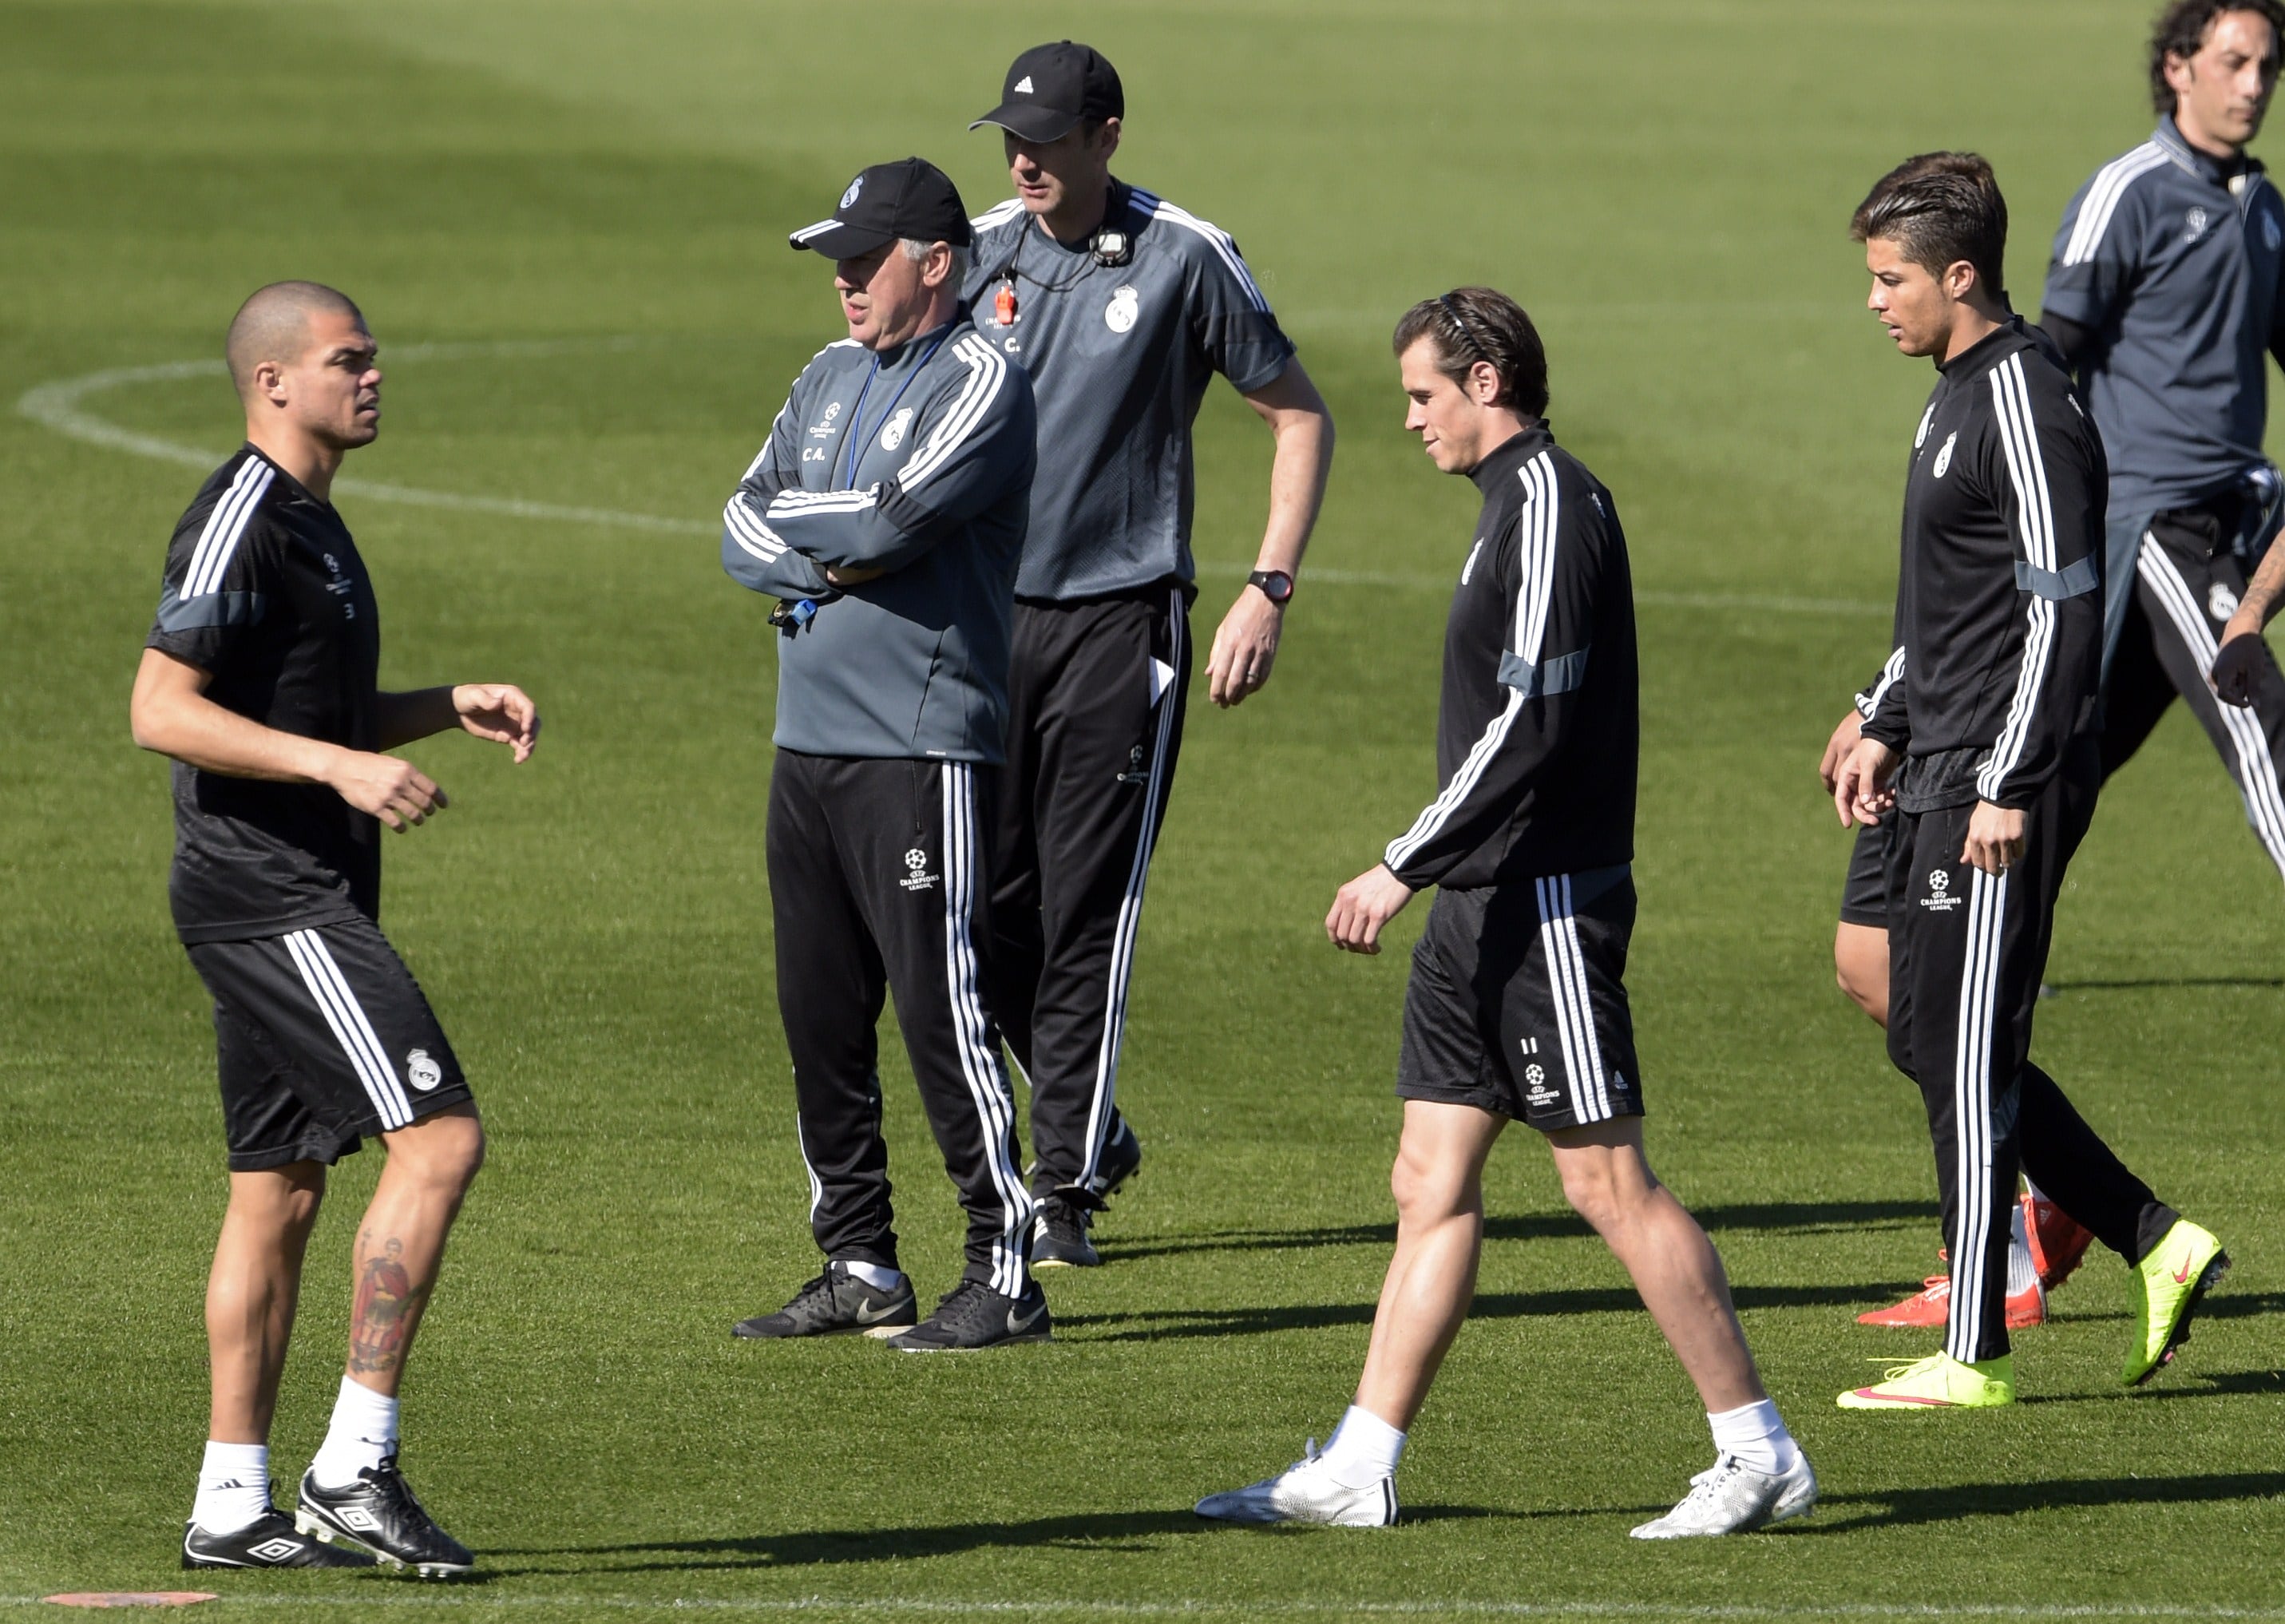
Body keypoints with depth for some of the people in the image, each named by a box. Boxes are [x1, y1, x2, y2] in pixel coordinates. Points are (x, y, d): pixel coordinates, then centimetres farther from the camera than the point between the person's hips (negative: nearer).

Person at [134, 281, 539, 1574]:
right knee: (440, 1137, -16)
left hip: (307, 897, 11)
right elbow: (161, 709, -21)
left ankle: (234, 1505, 13)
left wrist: (452, 708, 14)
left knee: (282, 1189, 10)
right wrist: (341, 767, -27)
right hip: (268, 895, -11)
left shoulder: (308, 520, 18)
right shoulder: (241, 520, -13)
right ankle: (356, 1466, -16)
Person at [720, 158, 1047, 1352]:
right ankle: (859, 1271, 17)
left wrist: (788, 518, -1)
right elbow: (743, 532, 12)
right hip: (808, 740, 8)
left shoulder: (979, 384, -7)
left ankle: (1004, 1275, -5)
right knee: (820, 1016, 9)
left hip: (922, 748, -8)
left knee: (941, 1010, -9)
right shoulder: (831, 378, 18)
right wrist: (828, 564, -8)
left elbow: (888, 517, -19)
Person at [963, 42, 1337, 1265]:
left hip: (1122, 621, -4)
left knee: (1087, 912, -7)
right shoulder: (981, 253, 7)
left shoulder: (1185, 260, -4)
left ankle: (1066, 1189, -2)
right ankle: (1094, 1127, 24)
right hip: (988, 615, 4)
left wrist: (1269, 591, -5)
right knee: (989, 901, 4)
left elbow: (1298, 416, 3)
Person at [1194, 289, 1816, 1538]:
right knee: (1432, 1183, 8)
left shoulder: (1551, 502, -14)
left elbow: (1530, 721, -22)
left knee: (1607, 1179, -8)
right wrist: (1431, 873, 24)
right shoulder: (1514, 503, 17)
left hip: (1547, 904, -10)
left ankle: (1760, 1453, -3)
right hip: (1485, 906, 10)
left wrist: (1405, 865, -22)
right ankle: (1359, 1469, 9)